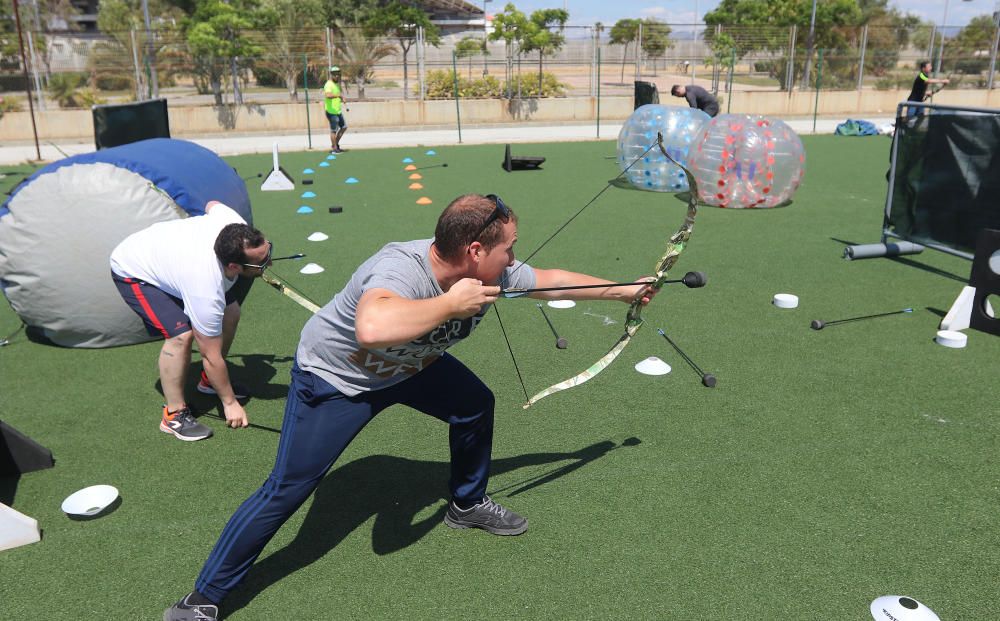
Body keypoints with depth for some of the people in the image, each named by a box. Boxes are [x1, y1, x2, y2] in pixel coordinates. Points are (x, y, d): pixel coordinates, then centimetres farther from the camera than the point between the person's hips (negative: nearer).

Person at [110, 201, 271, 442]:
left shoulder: (236, 226, -28)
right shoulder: (206, 293, -41)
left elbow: (212, 204, -1)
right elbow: (211, 356, -29)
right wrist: (229, 403, -17)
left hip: (168, 248, 8)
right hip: (132, 272, -8)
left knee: (230, 313, 1)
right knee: (181, 334, -27)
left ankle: (208, 382, 22)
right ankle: (174, 415, -9)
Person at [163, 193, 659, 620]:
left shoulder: (494, 273, -17)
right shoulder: (401, 268, -41)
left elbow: (551, 279, -1)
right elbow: (372, 329, -63)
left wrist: (623, 290, 8)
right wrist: (451, 302, -49)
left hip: (410, 367, 7)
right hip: (334, 377, -7)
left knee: (476, 405, 9)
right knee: (286, 489, -8)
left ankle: (467, 503, 35)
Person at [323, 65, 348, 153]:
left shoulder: (337, 84, 14)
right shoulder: (329, 85, -17)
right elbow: (328, 95, -37)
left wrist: (341, 99, 11)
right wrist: (338, 95, -40)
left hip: (338, 111, 10)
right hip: (332, 112, -10)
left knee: (344, 127, 16)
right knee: (334, 130, -1)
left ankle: (335, 144, 28)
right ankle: (334, 148, 11)